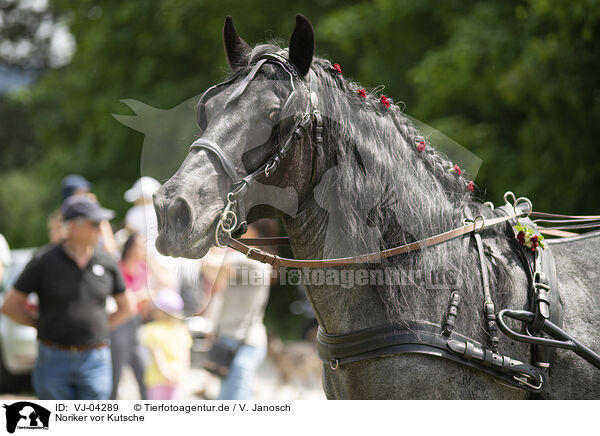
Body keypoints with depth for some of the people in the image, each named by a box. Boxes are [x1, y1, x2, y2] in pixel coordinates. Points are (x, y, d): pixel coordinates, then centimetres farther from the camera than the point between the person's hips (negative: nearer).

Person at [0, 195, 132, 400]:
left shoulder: (107, 263, 3)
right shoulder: (44, 262, -5)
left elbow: (124, 309, 17)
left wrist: (98, 326, 5)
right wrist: (46, 326, 2)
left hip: (95, 361, 2)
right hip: (54, 360, -2)